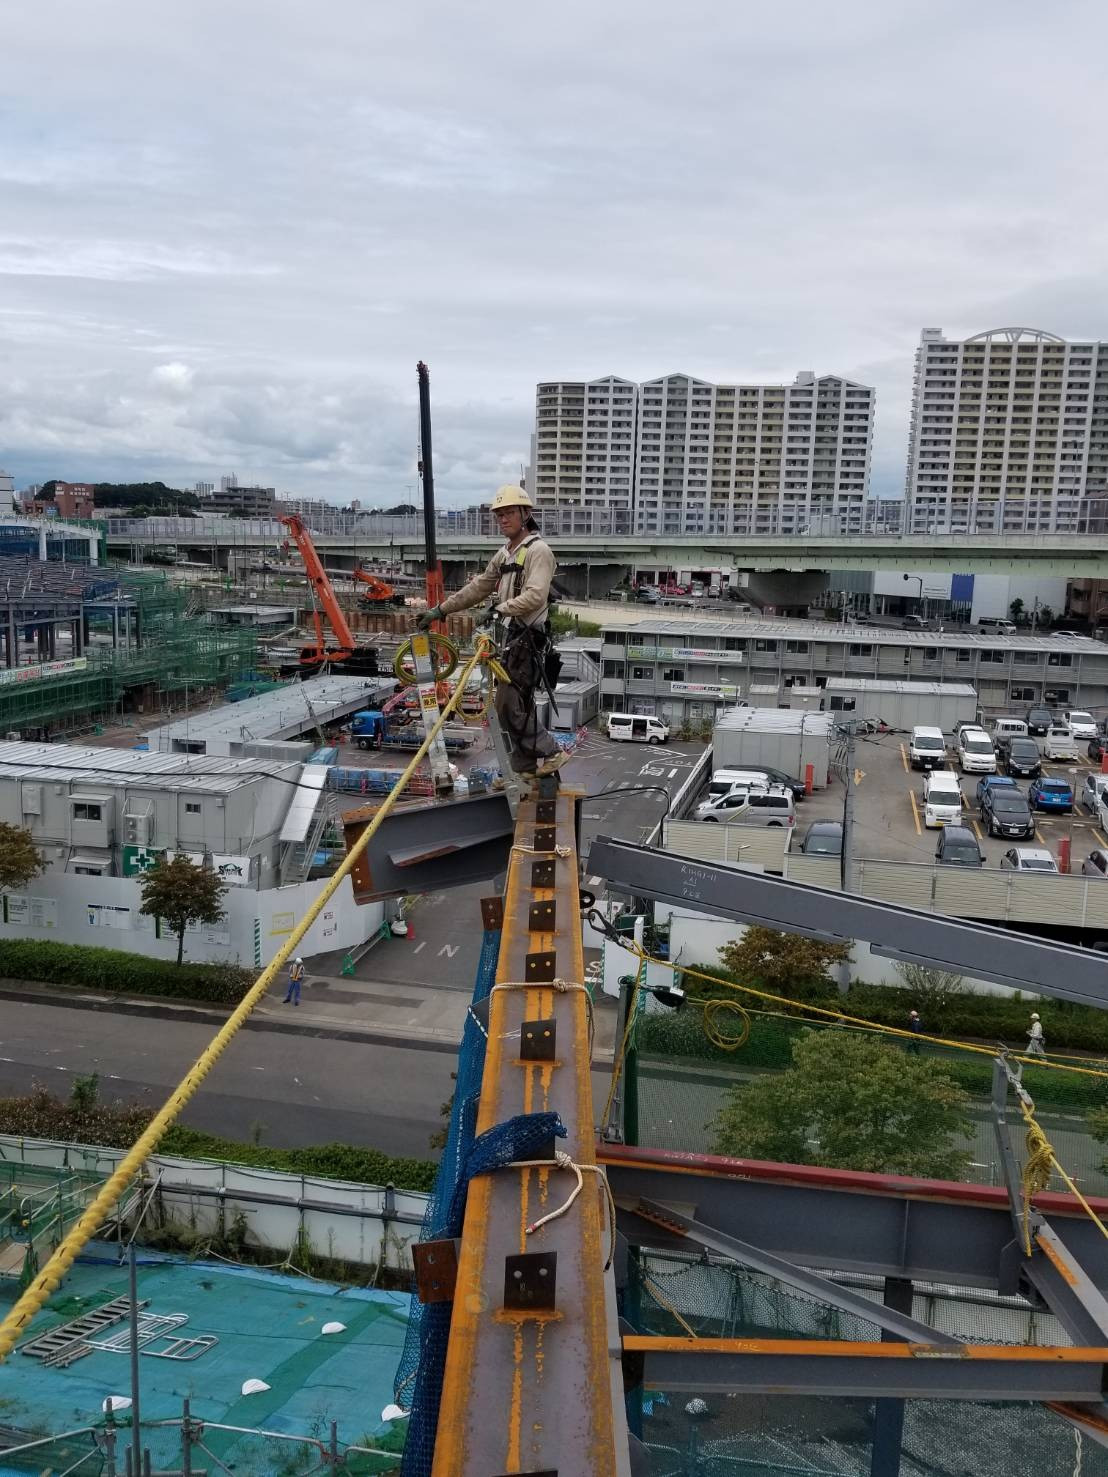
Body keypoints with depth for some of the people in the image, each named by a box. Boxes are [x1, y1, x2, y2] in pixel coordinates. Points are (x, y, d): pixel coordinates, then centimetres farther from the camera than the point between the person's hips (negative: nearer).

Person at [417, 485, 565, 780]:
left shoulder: (538, 551, -11)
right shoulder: (504, 554, 18)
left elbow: (535, 595, -24)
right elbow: (477, 588, 22)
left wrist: (503, 607, -34)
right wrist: (439, 610, 19)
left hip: (527, 639, -9)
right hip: (511, 637, 9)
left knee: (510, 706, -11)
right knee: (515, 706, 10)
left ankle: (548, 753, -1)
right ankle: (529, 767, 17)